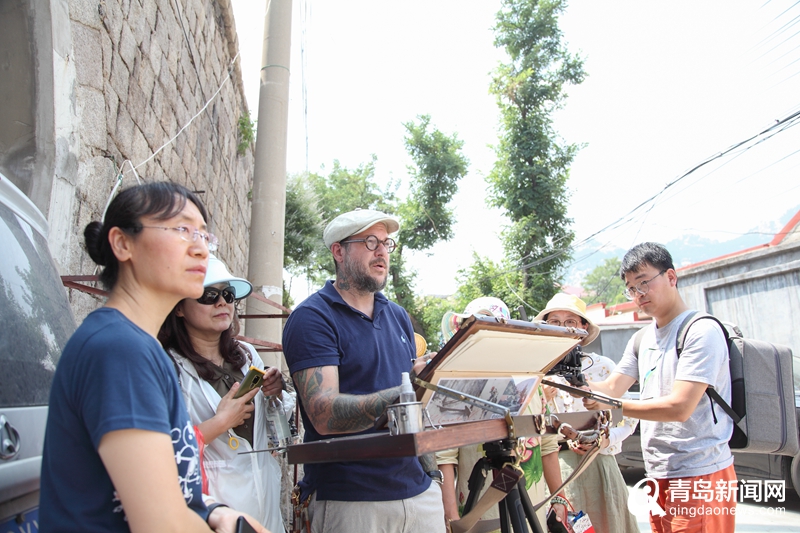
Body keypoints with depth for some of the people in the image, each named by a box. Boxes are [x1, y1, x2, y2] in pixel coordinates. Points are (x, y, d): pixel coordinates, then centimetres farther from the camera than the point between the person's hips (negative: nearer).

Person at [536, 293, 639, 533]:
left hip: (598, 463, 0)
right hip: (551, 467, 0)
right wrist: (540, 400, -15)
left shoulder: (603, 366, 2)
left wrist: (606, 439, -11)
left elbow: (629, 416, 4)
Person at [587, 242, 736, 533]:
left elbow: (679, 407, -20)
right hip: (660, 477, 7)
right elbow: (611, 387, 9)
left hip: (700, 476, -7)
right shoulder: (642, 340, 14)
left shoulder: (701, 331, -12)